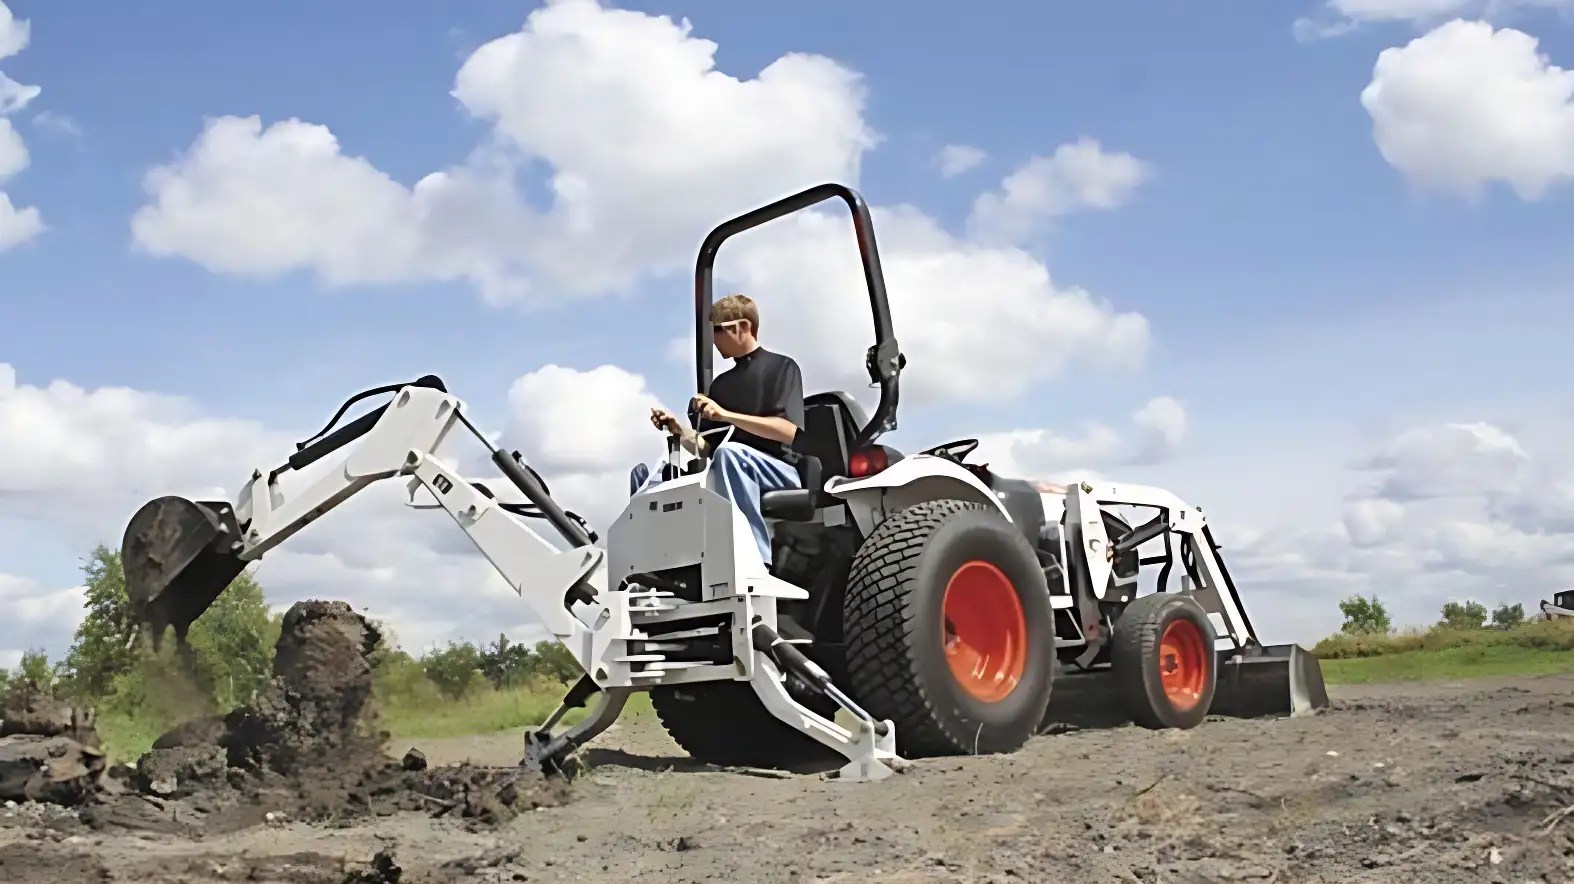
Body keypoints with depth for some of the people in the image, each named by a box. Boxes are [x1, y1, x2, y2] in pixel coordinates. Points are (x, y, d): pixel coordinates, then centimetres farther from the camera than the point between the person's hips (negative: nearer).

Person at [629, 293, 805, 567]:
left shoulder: (782, 367, 3)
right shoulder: (721, 384, 21)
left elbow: (789, 431, -13)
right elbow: (705, 448, 17)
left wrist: (725, 415, -18)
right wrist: (678, 430, -3)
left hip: (780, 469, -6)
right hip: (733, 468, 7)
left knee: (729, 452, -38)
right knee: (645, 474, -5)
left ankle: (757, 563, -43)